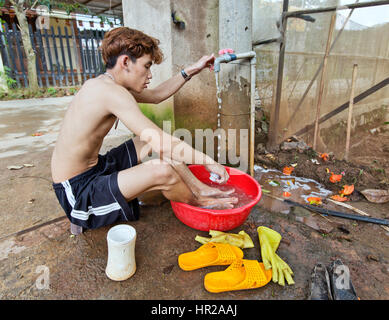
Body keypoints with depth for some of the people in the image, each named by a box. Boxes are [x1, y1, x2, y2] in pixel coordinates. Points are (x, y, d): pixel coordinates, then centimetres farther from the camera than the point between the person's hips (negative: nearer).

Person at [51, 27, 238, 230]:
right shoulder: (111, 92, -26)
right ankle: (198, 202, 2)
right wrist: (209, 161, -19)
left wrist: (191, 71, 12)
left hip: (95, 168, 10)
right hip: (77, 193, -10)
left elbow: (155, 96, 15)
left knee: (157, 143, 7)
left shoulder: (103, 83, 4)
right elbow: (163, 145, -30)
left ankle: (199, 188, 10)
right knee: (161, 170, -28)